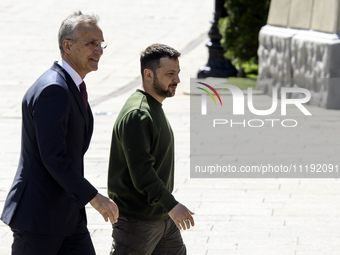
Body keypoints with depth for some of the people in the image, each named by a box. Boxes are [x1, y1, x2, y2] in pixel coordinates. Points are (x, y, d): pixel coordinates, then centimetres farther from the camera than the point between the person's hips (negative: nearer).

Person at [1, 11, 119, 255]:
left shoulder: (74, 88, 13)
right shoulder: (52, 90, -20)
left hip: (69, 216, 9)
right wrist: (93, 197, -22)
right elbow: (53, 157, -25)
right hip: (38, 216, -9)